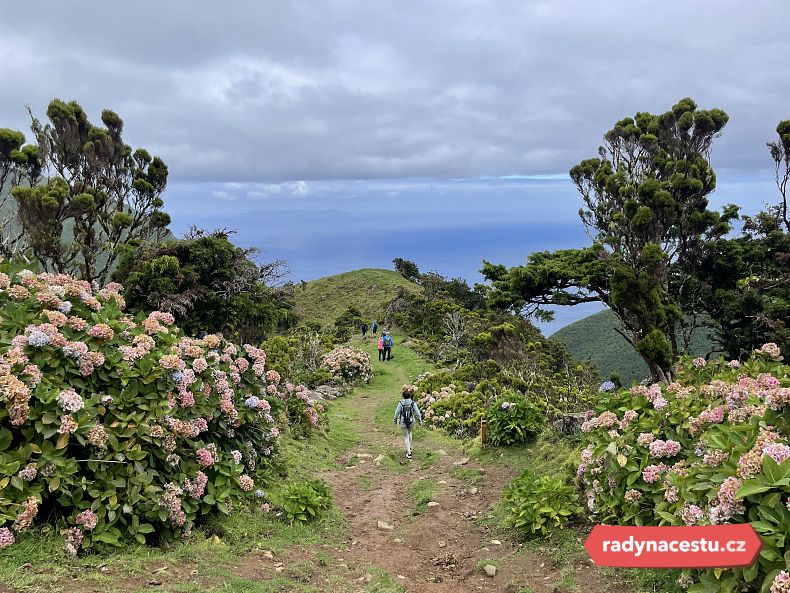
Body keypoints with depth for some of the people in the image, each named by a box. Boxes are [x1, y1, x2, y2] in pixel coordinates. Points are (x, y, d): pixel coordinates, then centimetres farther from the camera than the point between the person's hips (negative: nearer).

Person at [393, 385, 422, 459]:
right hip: (411, 422, 2)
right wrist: (420, 420, 9)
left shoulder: (401, 403, -14)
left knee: (406, 436, 8)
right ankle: (410, 448, 37)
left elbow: (397, 412, -8)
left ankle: (408, 453, 4)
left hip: (403, 423, -2)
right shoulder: (412, 403, -11)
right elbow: (417, 412, -7)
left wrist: (395, 420, 9)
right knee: (409, 433, 29)